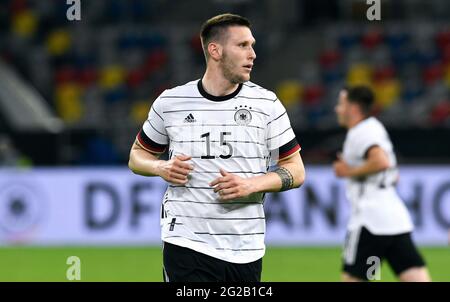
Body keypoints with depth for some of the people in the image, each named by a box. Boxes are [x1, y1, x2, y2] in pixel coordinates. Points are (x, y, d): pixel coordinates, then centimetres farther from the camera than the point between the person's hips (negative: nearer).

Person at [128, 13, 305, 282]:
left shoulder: (266, 104, 3)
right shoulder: (170, 103, 2)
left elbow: (296, 171, 5)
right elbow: (138, 156, 16)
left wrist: (252, 184, -13)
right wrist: (161, 168, -7)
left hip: (246, 252, 2)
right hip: (186, 247, -2)